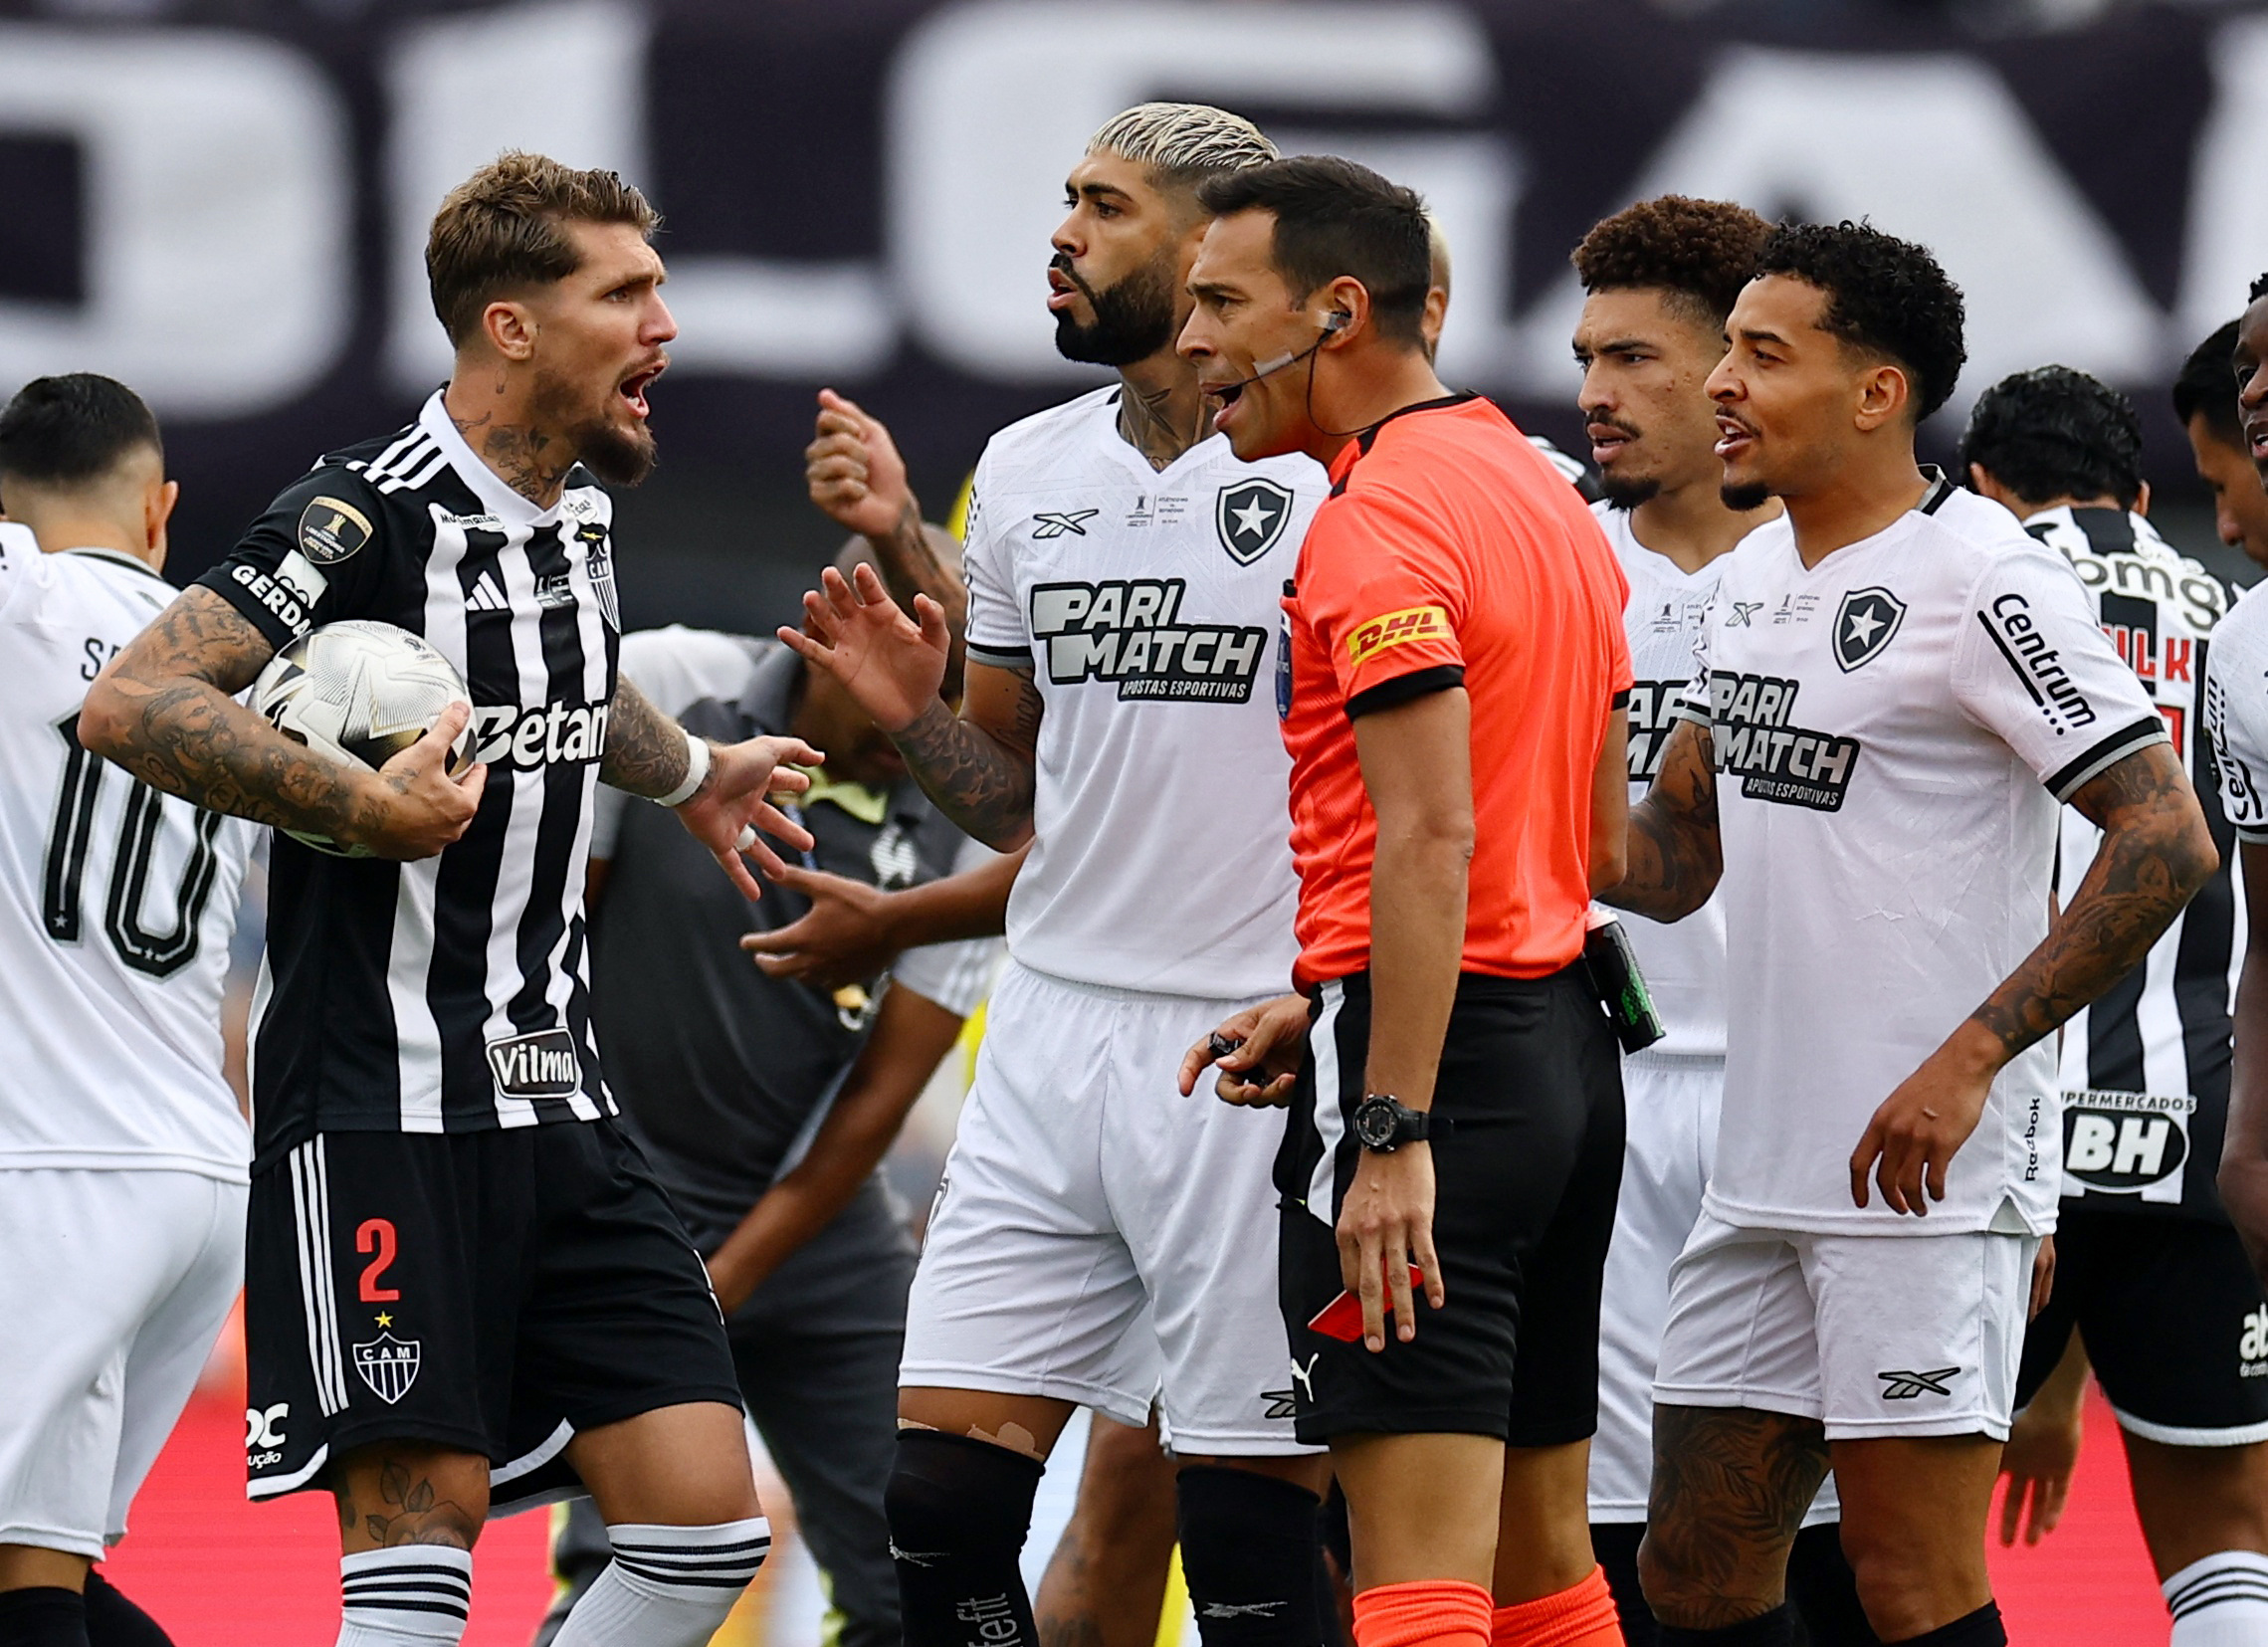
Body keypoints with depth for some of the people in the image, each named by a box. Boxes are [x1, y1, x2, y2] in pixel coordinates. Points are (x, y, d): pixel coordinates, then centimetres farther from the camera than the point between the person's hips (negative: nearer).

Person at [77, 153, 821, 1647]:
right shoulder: (374, 514, -13)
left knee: (706, 1524, -1)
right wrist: (364, 806, -27)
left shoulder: (577, 508, 13)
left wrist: (692, 770, 50)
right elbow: (132, 703, -22)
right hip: (383, 1115, -8)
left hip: (557, 1108, 8)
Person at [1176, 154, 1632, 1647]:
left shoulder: (1379, 520, -12)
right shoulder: (1545, 491, 17)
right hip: (1570, 1049, 10)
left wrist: (1392, 1131, -25)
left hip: (1439, 1064, -10)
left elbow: (1435, 836, -21)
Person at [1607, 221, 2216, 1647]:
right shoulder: (1754, 580, 14)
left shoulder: (1983, 582, -13)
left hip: (1929, 1174, -9)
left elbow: (2168, 841, -18)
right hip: (1764, 1182, 9)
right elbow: (1676, 858, 24)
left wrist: (1970, 1058, -22)